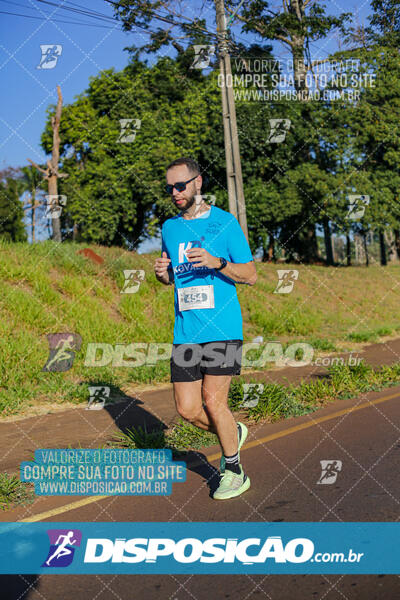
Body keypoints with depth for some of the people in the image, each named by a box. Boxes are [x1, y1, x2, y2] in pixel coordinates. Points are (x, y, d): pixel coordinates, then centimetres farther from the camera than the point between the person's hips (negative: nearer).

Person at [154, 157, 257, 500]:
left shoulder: (224, 222, -1)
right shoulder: (169, 228, 14)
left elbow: (251, 275, -1)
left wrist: (216, 262, -18)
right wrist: (162, 273, 0)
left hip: (222, 329, -5)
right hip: (185, 331, 5)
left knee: (213, 400, -7)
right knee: (187, 409, 2)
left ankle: (235, 473, 15)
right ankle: (232, 433, 32)